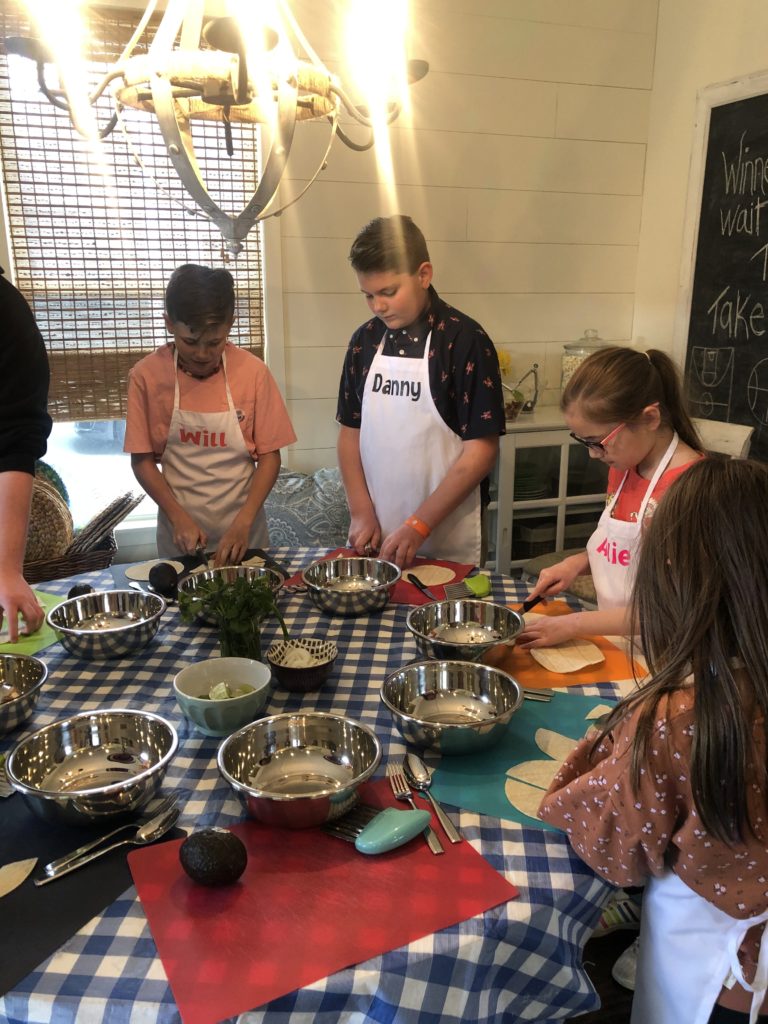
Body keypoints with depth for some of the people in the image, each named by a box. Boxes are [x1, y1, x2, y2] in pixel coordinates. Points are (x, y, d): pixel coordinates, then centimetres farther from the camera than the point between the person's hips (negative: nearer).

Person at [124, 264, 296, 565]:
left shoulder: (253, 372, -10)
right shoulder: (146, 375, -9)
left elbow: (269, 456, -6)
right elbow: (142, 460, -3)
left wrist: (243, 522, -15)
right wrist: (178, 517, -15)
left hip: (242, 527, 0)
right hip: (179, 528, 0)